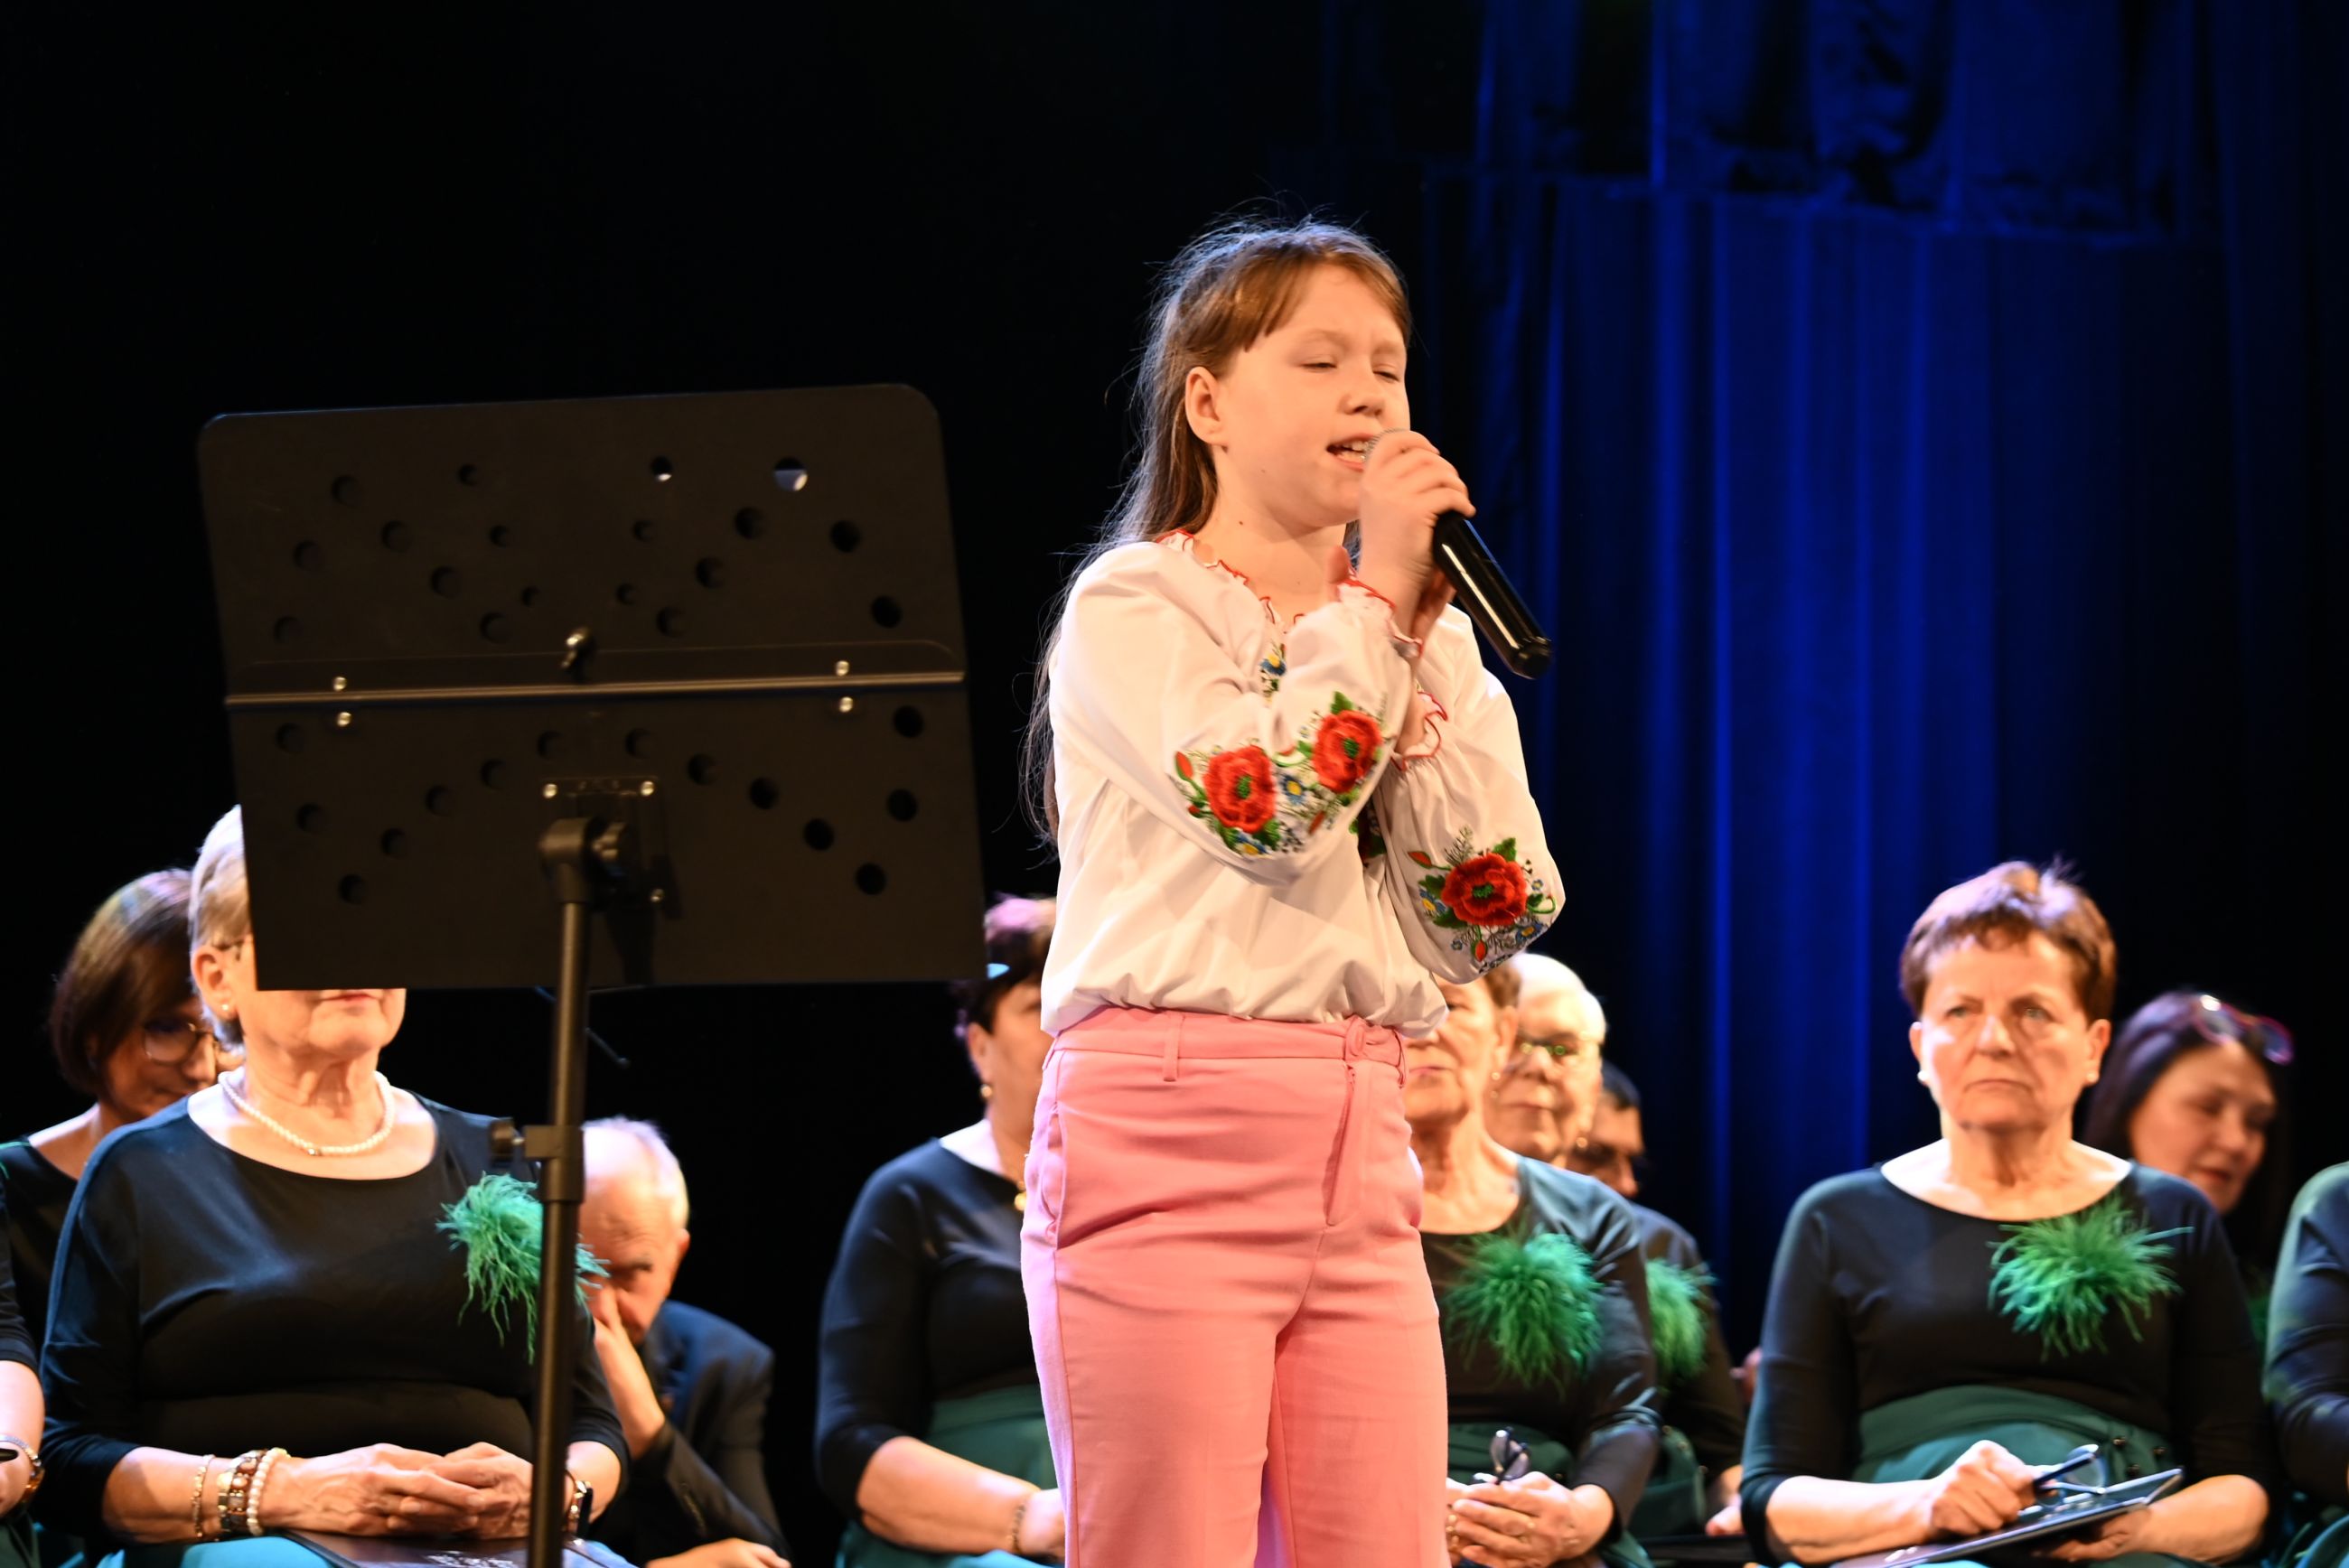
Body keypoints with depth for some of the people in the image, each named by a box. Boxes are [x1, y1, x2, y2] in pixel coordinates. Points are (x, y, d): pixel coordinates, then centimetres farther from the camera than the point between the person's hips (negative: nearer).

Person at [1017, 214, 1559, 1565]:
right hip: (1170, 1145, -6)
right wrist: (1376, 598, -7)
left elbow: (1496, 916, 5)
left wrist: (1428, 644, 1)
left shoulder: (1427, 638, 17)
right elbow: (1269, 804, -18)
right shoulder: (1133, 607, 0)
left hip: (1360, 1152, 6)